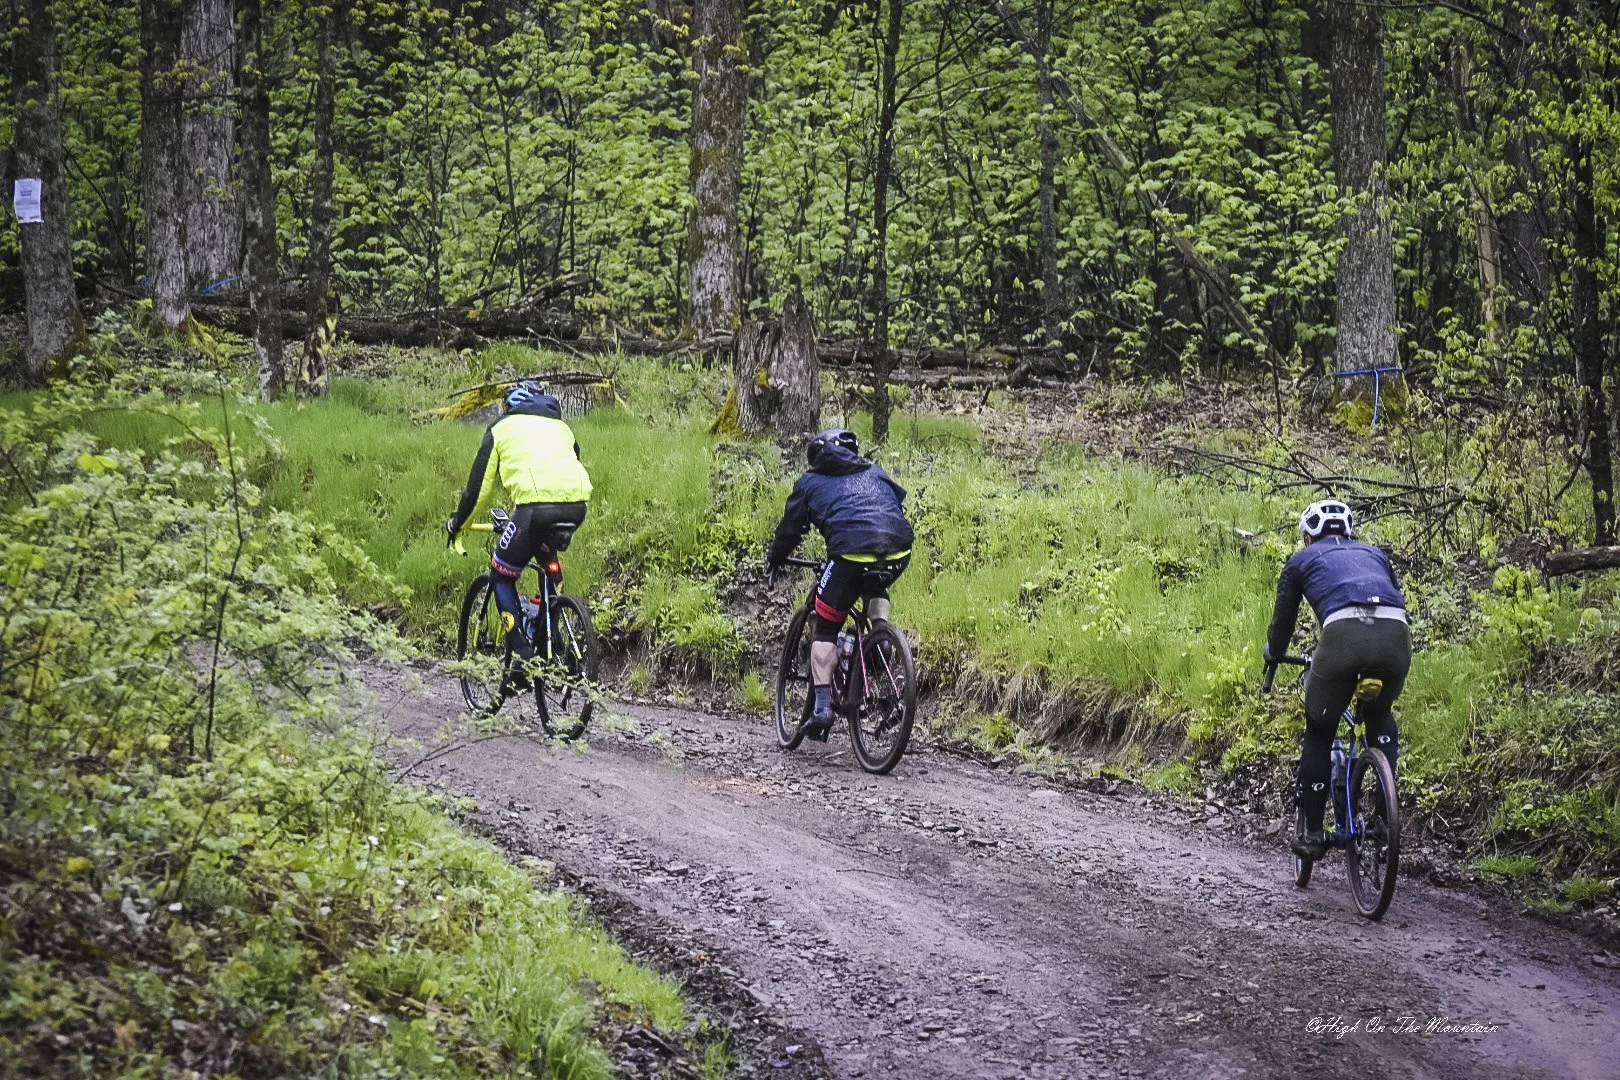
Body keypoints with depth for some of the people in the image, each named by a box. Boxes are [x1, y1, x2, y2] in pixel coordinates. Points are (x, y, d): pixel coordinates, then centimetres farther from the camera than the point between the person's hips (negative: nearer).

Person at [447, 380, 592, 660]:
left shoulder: (502, 428, 20)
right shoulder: (562, 427, 32)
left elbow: (479, 486, 18)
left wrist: (457, 524, 33)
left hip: (536, 504, -5)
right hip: (577, 504, 5)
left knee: (503, 575, 14)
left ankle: (522, 655, 2)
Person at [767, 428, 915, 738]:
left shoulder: (811, 483, 23)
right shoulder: (877, 475, 33)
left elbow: (790, 528, 25)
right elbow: (900, 503, 39)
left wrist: (773, 559, 42)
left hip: (851, 552, -3)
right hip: (899, 550, 3)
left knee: (826, 630, 9)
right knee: (876, 589, 39)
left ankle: (822, 705, -2)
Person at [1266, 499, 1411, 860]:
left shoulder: (1302, 560, 29)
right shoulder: (1374, 554, 38)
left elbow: (1283, 619, 36)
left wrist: (1272, 659, 56)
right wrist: (1379, 661, 59)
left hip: (1343, 634, -3)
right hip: (1396, 634, 3)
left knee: (1319, 732, 17)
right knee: (1379, 715, 33)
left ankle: (1313, 832, 17)